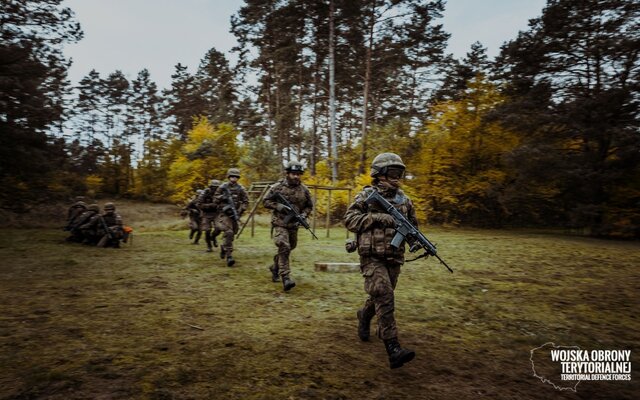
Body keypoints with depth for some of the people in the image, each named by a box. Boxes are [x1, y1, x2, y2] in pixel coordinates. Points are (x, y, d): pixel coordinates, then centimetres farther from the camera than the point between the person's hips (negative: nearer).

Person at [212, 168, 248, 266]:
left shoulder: (241, 189, 4)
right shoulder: (222, 187, 0)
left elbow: (246, 202, 7)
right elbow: (215, 200, 5)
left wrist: (240, 210, -6)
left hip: (235, 214, 3)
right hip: (224, 213, -3)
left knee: (232, 234, 11)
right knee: (228, 233, -18)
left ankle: (223, 247, 41)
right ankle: (229, 256, -19)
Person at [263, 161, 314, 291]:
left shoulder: (304, 190, 2)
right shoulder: (278, 187, -7)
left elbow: (309, 206, 12)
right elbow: (266, 201, -1)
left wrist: (303, 215, -7)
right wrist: (278, 206, -17)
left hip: (294, 225, 4)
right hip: (279, 223, -4)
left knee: (288, 249, 17)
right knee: (284, 248, -18)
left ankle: (275, 267, 43)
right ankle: (286, 278, -18)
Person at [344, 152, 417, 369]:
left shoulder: (403, 199, 11)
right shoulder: (366, 195, -4)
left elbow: (412, 225, 20)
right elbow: (349, 219, -10)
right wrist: (376, 218, -20)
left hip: (394, 258, 6)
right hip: (372, 257, -6)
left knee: (381, 297, 18)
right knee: (384, 298, -16)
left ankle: (364, 316, 49)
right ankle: (393, 349, -17)